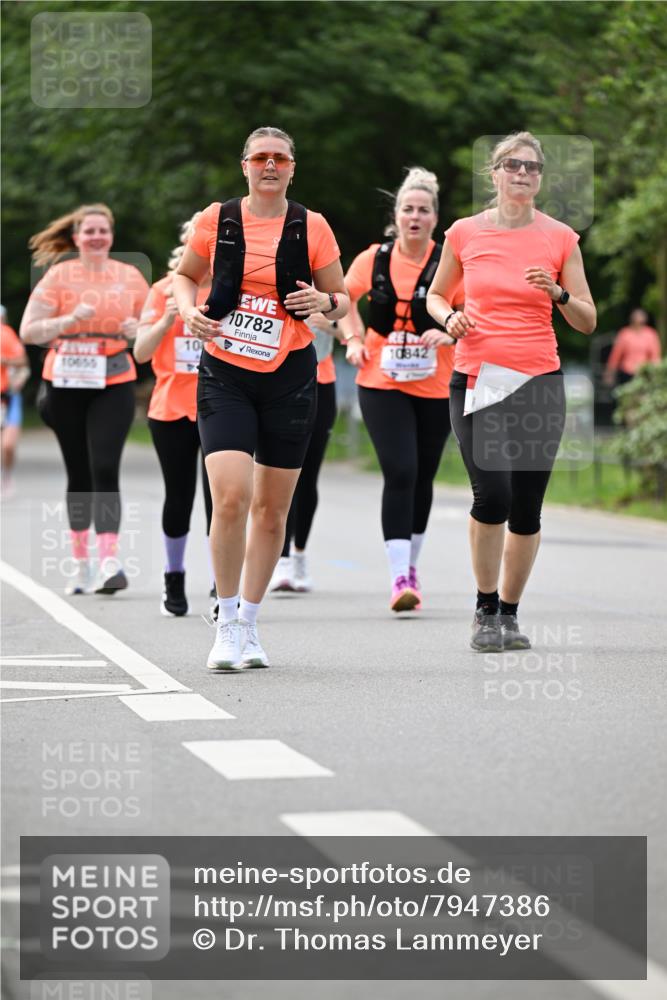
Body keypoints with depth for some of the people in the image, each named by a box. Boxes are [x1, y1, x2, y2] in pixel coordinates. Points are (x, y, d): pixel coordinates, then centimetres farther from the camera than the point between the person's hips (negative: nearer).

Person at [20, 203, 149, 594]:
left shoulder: (130, 276, 6)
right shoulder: (59, 275, 1)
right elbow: (28, 331, -4)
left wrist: (137, 330, -7)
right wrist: (71, 319, -18)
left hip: (114, 385, 0)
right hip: (66, 385, 0)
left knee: (104, 469, -13)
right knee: (79, 474, 6)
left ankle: (110, 562, -19)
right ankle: (81, 565, 15)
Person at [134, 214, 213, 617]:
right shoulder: (166, 290, 4)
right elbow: (141, 352, -2)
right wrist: (168, 319, -18)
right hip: (172, 410, 1)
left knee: (219, 498, -11)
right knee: (179, 498, 7)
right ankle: (175, 581, 25)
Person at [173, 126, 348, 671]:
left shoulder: (312, 227, 0)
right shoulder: (217, 219, 1)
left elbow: (342, 300, 8)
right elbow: (185, 275, 16)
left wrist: (324, 302, -15)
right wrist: (189, 310, -4)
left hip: (289, 377, 1)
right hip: (225, 374, -1)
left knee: (272, 508, 6)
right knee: (231, 497, -17)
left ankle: (248, 624, 22)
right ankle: (226, 624, -3)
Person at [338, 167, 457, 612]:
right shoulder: (374, 259, -1)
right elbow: (344, 297, 16)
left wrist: (448, 331, -26)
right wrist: (354, 339, 3)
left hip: (435, 388, 1)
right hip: (382, 384, 0)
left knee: (422, 478, 12)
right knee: (399, 473, -14)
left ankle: (411, 565, 32)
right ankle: (399, 577, -16)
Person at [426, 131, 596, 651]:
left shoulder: (560, 238, 3)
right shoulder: (464, 233, 4)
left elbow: (588, 321, 6)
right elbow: (435, 295, 19)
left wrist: (558, 293, -12)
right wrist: (450, 317, -2)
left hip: (539, 381, 1)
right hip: (477, 378, -1)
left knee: (527, 507, 1)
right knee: (492, 495, -16)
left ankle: (509, 612, 19)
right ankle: (485, 609, 2)